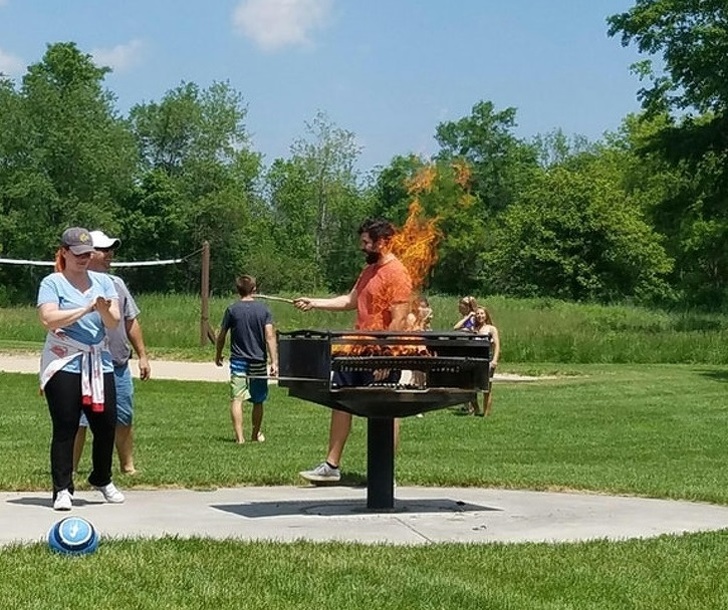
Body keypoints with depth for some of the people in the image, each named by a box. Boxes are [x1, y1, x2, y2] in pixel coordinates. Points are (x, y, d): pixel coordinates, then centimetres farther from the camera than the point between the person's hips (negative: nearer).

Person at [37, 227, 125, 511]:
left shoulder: (103, 282, 11)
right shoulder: (52, 283, 0)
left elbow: (114, 323, 1)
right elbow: (48, 319, -16)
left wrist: (105, 310, -21)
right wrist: (86, 309, -16)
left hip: (99, 363, 4)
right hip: (63, 365, -4)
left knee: (106, 425, 6)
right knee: (65, 428, -4)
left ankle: (102, 479, 27)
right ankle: (62, 489, 3)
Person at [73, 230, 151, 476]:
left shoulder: (117, 284, 15)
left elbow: (131, 322, 20)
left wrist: (142, 355, 17)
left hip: (119, 366, 6)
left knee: (123, 420, 11)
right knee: (78, 422, -2)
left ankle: (128, 467, 22)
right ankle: (70, 471, 5)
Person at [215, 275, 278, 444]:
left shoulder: (232, 310, -3)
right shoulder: (263, 309, -1)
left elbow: (221, 336, 3)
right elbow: (270, 336, -9)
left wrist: (218, 355, 19)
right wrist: (274, 361, -9)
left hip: (238, 361, -2)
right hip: (258, 361, 2)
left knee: (236, 399, -5)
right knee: (258, 401, 16)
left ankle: (239, 436, -15)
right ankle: (256, 434, 30)